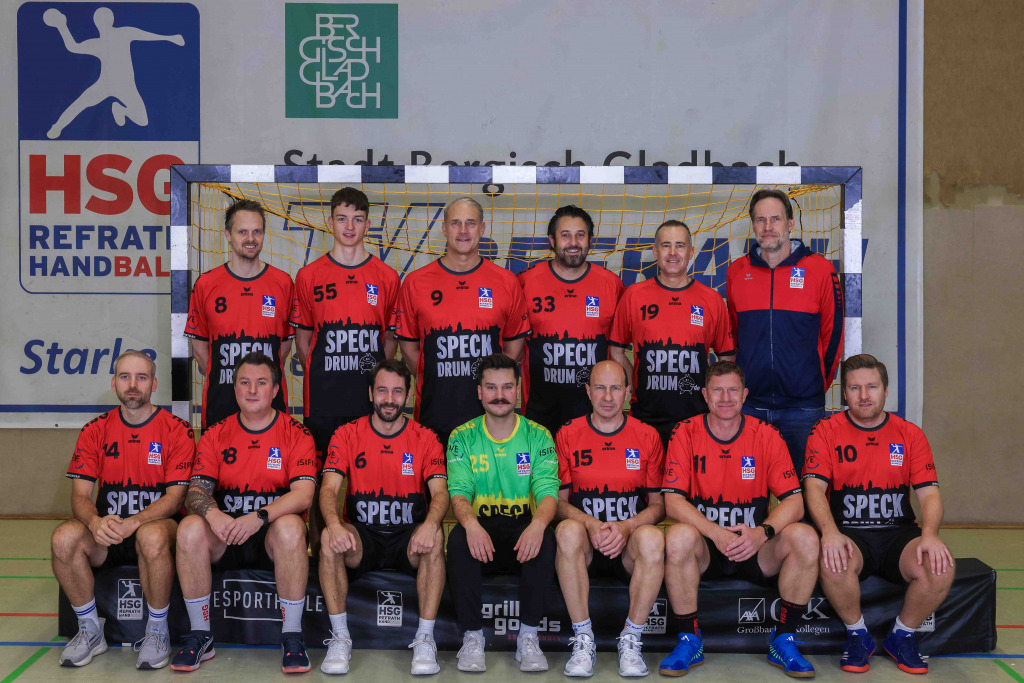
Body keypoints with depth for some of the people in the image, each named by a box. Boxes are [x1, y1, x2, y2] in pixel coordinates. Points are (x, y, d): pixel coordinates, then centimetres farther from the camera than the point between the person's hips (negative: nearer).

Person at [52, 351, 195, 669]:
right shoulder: (95, 430, 6)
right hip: (106, 533, 3)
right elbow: (80, 494, 1)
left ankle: (157, 631, -14)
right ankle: (90, 629, -5)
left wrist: (133, 522, -26)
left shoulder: (177, 430, -3)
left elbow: (175, 497, -8)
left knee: (153, 537, -38)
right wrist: (95, 522, -23)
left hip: (155, 525, -3)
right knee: (64, 537, -28)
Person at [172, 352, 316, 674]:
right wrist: (212, 513, -25)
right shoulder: (216, 435, 7)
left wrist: (260, 516, -30)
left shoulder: (296, 434, -1)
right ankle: (200, 636, -13)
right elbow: (196, 489, -1)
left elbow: (303, 494, -13)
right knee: (190, 528, -28)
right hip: (225, 538, 3)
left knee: (290, 527, -36)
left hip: (271, 537, -2)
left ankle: (292, 637, -22)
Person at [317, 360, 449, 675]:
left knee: (434, 538, -33)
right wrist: (334, 524, -33)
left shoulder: (425, 438, 1)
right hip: (362, 537, 1)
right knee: (328, 537, -31)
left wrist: (430, 524, -35)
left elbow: (440, 493, -11)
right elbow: (329, 488, -10)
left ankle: (425, 638, -22)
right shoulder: (347, 434, 2)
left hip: (408, 538, 0)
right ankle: (340, 637, -18)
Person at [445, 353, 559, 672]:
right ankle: (472, 636, -17)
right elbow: (459, 491, -8)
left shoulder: (538, 436, 3)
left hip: (523, 527, 0)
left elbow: (548, 491, -8)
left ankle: (528, 635, -18)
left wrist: (538, 523, -32)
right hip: (480, 527, 0)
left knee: (545, 539, -33)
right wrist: (471, 523, -32)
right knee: (458, 538, -32)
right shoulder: (462, 437, 4)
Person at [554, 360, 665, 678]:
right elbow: (558, 501, 3)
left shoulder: (647, 436, 6)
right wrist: (593, 525, -16)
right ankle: (583, 640, -22)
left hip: (629, 544, 0)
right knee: (568, 531, -34)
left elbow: (658, 504, 6)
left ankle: (631, 641, -18)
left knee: (652, 538, -34)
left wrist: (626, 527, -14)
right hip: (586, 544, 0)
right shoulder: (567, 435, 5)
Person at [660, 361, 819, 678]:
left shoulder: (766, 435, -1)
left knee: (805, 537, -26)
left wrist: (763, 532, -26)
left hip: (755, 548, 2)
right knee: (678, 536, -34)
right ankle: (689, 642, -13)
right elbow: (673, 501, -12)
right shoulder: (686, 433, -4)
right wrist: (716, 533, -27)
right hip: (705, 548, -1)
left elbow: (794, 501, -6)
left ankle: (783, 642, -7)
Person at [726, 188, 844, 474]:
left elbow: (833, 335, 5)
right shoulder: (736, 272, 6)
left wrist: (818, 385, 7)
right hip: (748, 405, 2)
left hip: (802, 407, -2)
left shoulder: (820, 270, -1)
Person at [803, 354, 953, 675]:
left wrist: (930, 535, -20)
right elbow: (814, 486, -9)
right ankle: (858, 636, -4)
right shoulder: (825, 431, 2)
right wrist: (830, 532, -28)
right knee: (832, 562, -36)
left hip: (898, 533, 2)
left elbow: (929, 493, 2)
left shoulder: (910, 434, 9)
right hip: (849, 532, -2)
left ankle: (901, 636, 2)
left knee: (940, 566, -28)